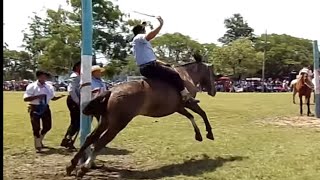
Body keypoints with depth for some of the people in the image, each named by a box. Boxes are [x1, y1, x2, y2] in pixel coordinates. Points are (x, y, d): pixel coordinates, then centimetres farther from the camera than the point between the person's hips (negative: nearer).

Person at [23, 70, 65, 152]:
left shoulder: (49, 87, 3)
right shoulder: (32, 86, -11)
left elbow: (52, 98, 10)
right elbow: (25, 98, -16)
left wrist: (59, 97, -10)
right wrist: (37, 96, -25)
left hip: (45, 108, 5)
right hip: (35, 108, -5)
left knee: (47, 126, 10)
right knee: (36, 128, 2)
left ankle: (39, 140, 38)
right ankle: (38, 145, 21)